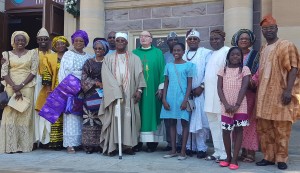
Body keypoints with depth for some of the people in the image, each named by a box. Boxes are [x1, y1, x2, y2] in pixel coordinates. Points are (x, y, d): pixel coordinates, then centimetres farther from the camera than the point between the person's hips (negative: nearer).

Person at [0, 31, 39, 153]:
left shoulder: (32, 53, 8)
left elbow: (33, 71, 0)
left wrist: (21, 85, -11)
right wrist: (14, 87, -12)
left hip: (27, 87, 0)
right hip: (11, 87, 1)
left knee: (25, 114, -1)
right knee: (10, 114, -3)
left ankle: (24, 144, 4)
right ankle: (11, 146, 1)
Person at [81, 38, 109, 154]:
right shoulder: (89, 63, 11)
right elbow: (84, 78, 4)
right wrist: (96, 83, -8)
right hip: (91, 94, 0)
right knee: (90, 117, -6)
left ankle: (101, 144, 1)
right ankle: (89, 144, -2)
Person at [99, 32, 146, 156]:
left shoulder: (134, 58, 12)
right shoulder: (108, 58, 10)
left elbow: (139, 75, 6)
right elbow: (107, 77, -1)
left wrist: (139, 90, -9)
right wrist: (116, 92, -14)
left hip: (129, 94, 1)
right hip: (113, 93, -1)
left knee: (129, 118, -1)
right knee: (113, 117, -3)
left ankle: (127, 145, 4)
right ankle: (111, 146, -1)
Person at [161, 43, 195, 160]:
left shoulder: (188, 65, 0)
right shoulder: (168, 65, 10)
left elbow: (189, 84, -3)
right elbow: (166, 84, 10)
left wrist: (185, 100, -11)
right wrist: (164, 99, 1)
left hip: (182, 98, -4)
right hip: (170, 98, 4)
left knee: (184, 123, 1)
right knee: (172, 123, 7)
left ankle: (183, 151, 7)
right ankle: (173, 150, 16)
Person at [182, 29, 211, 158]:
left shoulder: (206, 53, 4)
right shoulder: (183, 55, 17)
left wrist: (201, 86, -12)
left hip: (200, 92, -4)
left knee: (200, 120, -5)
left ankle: (201, 148, 3)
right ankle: (189, 146, 13)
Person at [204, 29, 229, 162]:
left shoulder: (227, 51, -8)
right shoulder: (212, 54, 20)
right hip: (210, 95, 9)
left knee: (222, 125, -5)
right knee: (213, 125, 13)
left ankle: (225, 154, 3)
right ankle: (217, 152, 22)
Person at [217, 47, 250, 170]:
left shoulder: (245, 69, 3)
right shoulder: (223, 70, 9)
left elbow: (244, 88, -6)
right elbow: (219, 89, 2)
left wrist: (236, 105, -15)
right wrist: (226, 104, -11)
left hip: (240, 106, -2)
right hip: (226, 106, 2)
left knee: (238, 130, 0)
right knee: (225, 131, 4)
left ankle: (234, 159, 5)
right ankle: (228, 157, 20)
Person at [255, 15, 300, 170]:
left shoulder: (287, 46, -2)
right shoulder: (263, 49, 17)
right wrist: (259, 91, 15)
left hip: (280, 94, -6)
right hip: (264, 95, 6)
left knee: (281, 129, -1)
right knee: (263, 129, 7)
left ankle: (281, 159, 10)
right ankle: (268, 157, 17)